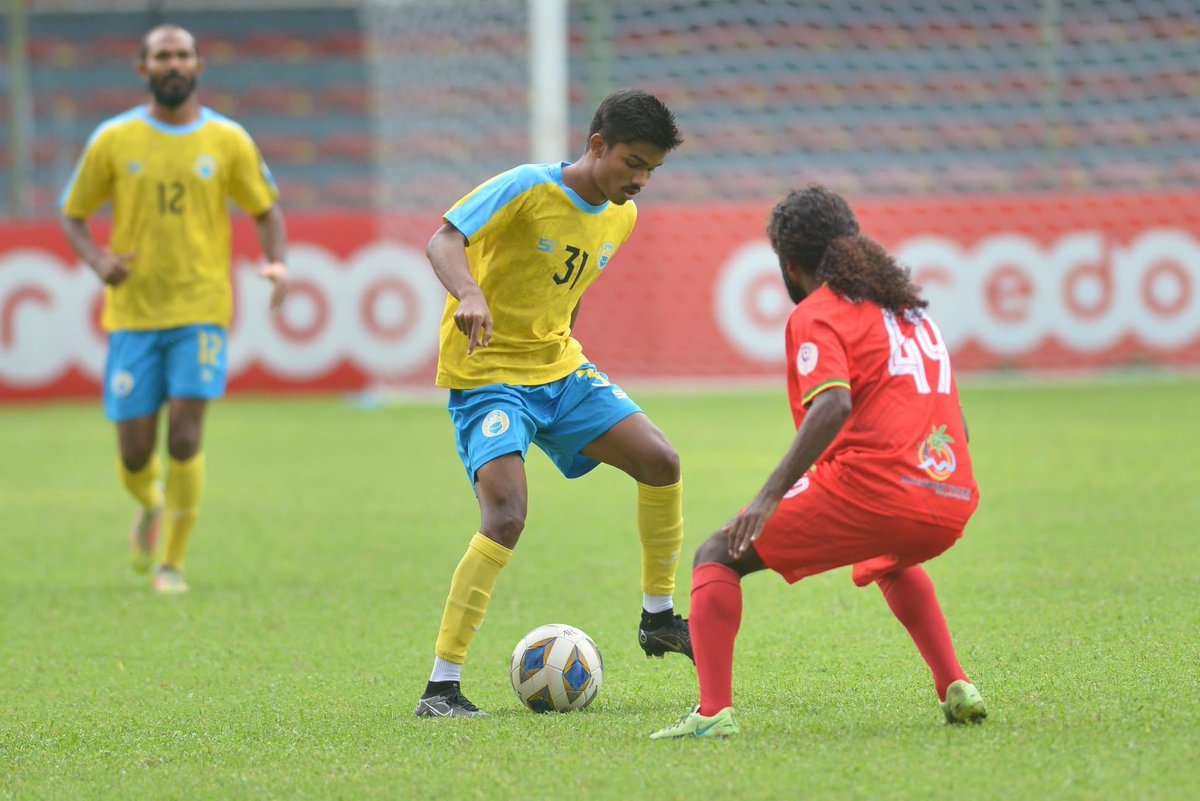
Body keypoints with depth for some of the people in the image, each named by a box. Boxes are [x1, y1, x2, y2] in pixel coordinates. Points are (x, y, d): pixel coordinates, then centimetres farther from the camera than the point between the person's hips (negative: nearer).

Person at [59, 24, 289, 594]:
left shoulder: (228, 141, 2)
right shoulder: (113, 140, 2)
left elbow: (266, 210, 13)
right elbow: (72, 215, 9)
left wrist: (277, 264, -7)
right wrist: (97, 260, -12)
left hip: (201, 311, -1)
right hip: (133, 313, 1)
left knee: (184, 435, -14)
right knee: (134, 450, 1)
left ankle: (173, 563, 1)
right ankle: (150, 508, 38)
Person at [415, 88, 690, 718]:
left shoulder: (620, 216, 5)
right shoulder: (527, 188, -17)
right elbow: (443, 240, -27)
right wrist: (469, 295, -46)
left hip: (558, 368, 7)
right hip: (486, 376, -7)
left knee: (660, 461, -3)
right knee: (506, 515, -23)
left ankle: (658, 618, 18)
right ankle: (441, 687, -18)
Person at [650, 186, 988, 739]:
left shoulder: (816, 314, 3)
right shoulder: (911, 309, 27)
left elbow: (834, 406, -16)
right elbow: (957, 424, 27)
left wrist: (770, 495, -19)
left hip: (872, 486, -7)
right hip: (950, 505, 7)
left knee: (717, 556, 4)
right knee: (890, 562, 42)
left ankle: (713, 710, -14)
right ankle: (956, 687, 25)